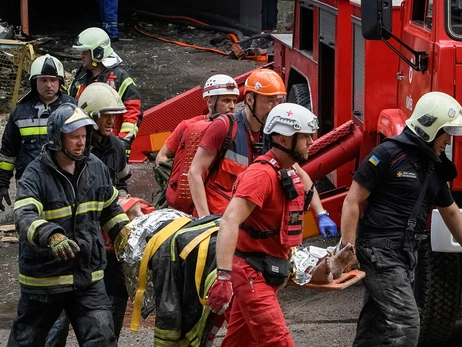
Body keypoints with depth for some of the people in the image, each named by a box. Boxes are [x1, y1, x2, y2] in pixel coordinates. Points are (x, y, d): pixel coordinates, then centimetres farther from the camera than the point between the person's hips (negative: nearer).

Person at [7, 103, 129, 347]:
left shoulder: (96, 168, 4)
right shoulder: (36, 175, -15)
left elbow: (110, 209, 21)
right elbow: (24, 217, -31)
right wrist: (51, 235, -49)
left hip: (88, 276, 3)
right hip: (44, 278, -3)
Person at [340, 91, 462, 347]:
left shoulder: (433, 167, 13)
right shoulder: (388, 155, -12)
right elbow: (352, 203, -12)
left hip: (405, 256, 9)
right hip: (380, 254, -9)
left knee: (376, 322, 15)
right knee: (405, 323, -16)